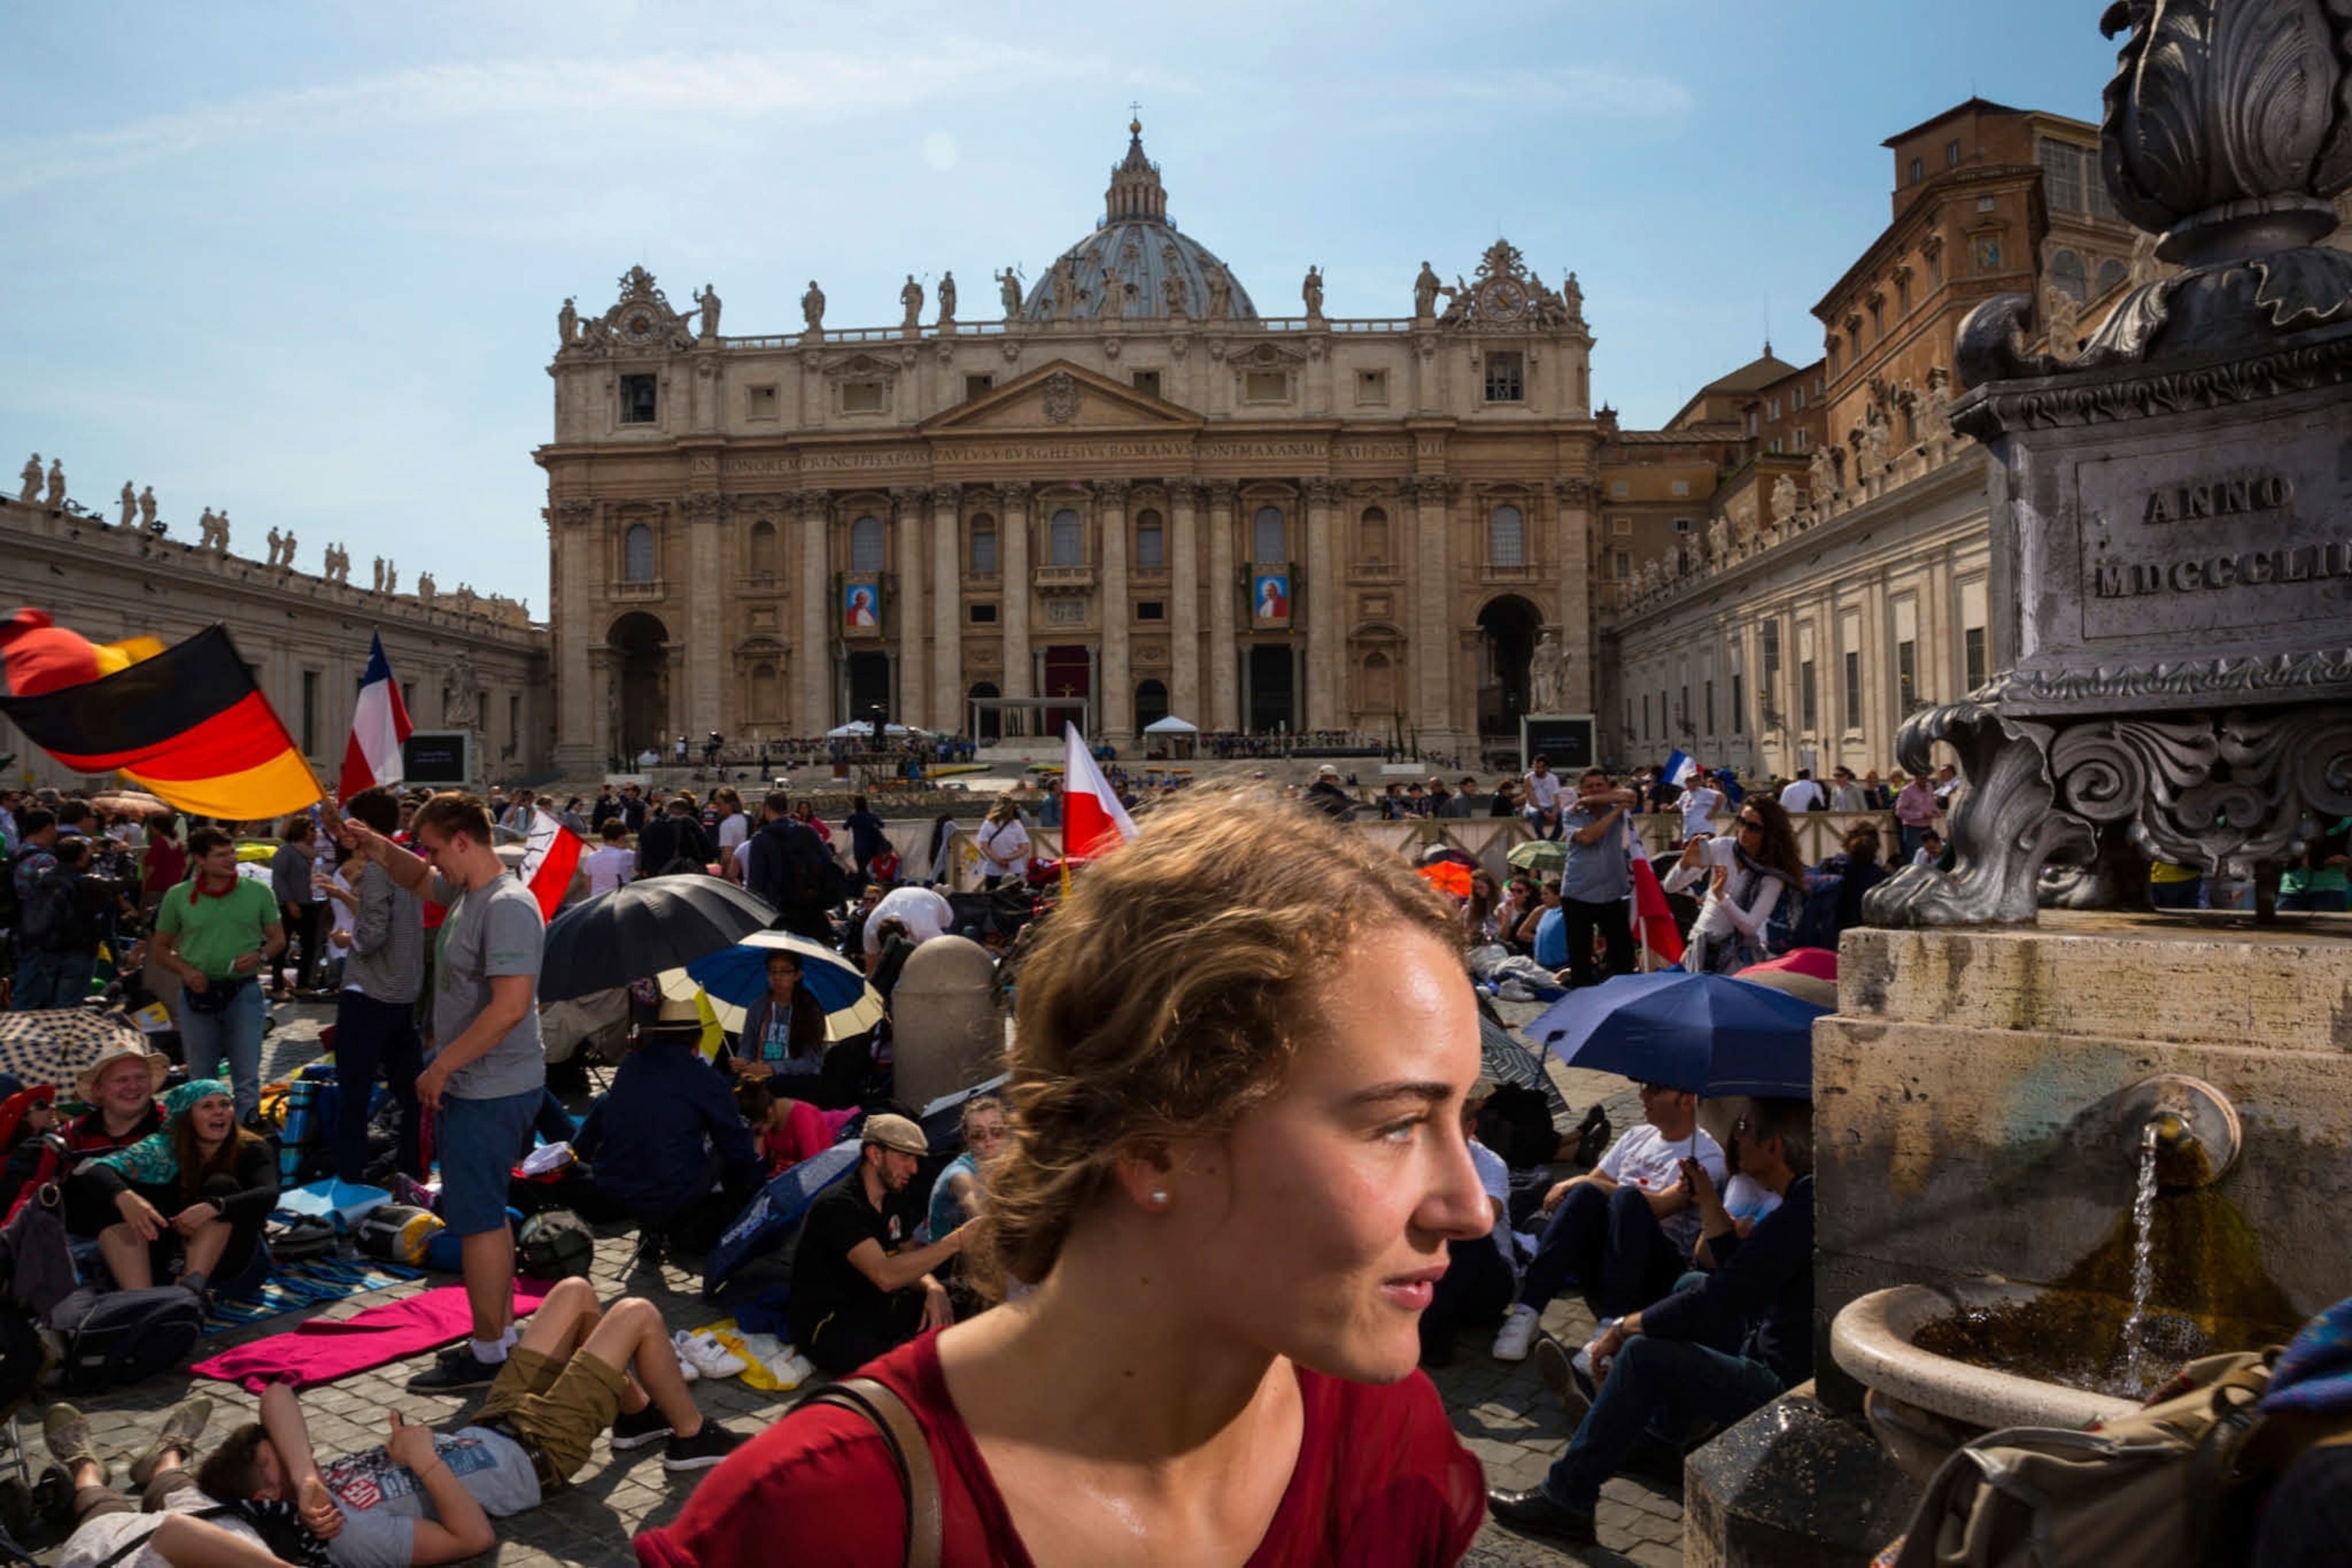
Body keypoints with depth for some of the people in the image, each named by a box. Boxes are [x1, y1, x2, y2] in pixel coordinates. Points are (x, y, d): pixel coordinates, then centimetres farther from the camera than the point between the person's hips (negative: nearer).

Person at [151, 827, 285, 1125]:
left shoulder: (258, 892, 1)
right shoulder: (178, 897, 1)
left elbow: (278, 939, 8)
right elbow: (161, 949, 10)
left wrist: (260, 956, -13)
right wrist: (185, 970, -9)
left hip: (243, 991, -1)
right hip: (198, 992, 1)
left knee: (247, 1077, -2)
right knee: (201, 1078, 12)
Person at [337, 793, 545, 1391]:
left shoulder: (507, 907, -22)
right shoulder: (466, 891, 9)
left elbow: (511, 1006, -29)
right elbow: (418, 880, 32)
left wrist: (440, 1066, -22)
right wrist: (379, 848, 11)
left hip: (491, 1093, -10)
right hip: (472, 1087, 10)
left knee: (477, 1218, -2)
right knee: (481, 1212, 18)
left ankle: (487, 1353, 9)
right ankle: (502, 1334, 29)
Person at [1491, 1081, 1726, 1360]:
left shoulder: (1708, 1155, -2)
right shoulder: (1637, 1136, 19)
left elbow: (1658, 1207, -16)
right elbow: (1594, 1181, 16)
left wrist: (1582, 1182, -12)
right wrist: (1572, 1186, -9)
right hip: (1598, 1254, 5)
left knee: (1628, 1198, -32)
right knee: (1586, 1193, -26)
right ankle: (1526, 1312, -33)